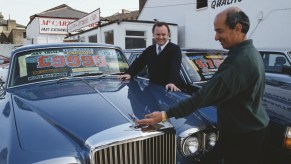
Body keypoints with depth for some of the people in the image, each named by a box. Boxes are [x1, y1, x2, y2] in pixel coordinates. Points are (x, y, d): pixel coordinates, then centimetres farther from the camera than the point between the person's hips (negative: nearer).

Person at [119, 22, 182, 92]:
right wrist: (129, 73, -11)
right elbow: (139, 62, 7)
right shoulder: (149, 50, 14)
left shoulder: (175, 49, -6)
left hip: (168, 88, -4)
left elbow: (175, 67, -22)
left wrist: (172, 83, -39)